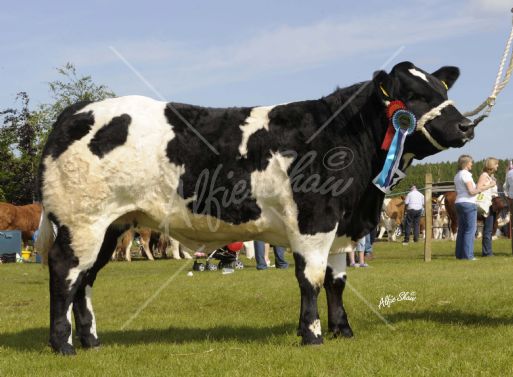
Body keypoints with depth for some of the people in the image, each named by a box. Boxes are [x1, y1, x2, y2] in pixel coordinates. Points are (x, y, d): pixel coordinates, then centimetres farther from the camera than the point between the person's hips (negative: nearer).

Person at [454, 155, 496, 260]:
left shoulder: (457, 176, 14)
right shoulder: (466, 174, -13)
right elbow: (472, 191, -18)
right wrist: (487, 186, -15)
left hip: (459, 203, 9)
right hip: (468, 203, -9)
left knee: (461, 230, 10)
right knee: (470, 230, -5)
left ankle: (459, 254, 9)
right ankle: (468, 255, -8)